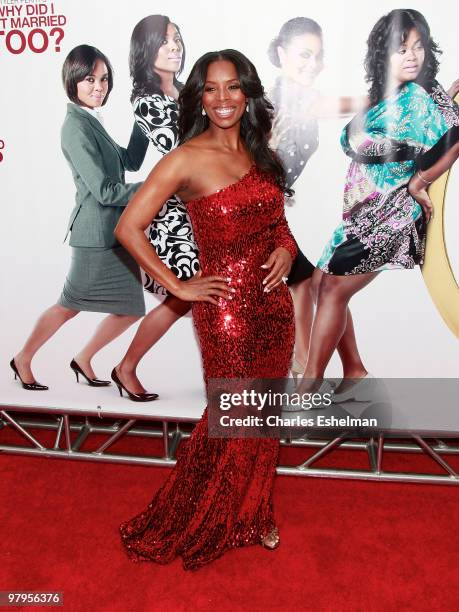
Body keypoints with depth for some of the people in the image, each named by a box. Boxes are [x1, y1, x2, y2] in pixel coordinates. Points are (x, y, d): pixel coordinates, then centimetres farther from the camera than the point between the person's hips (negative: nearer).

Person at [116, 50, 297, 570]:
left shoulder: (259, 153, 8)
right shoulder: (187, 159, -11)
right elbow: (128, 228, -15)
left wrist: (285, 248, -1)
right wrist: (179, 287, -12)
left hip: (274, 302, 6)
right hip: (227, 307, -6)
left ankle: (253, 512, 41)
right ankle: (206, 526, 34)